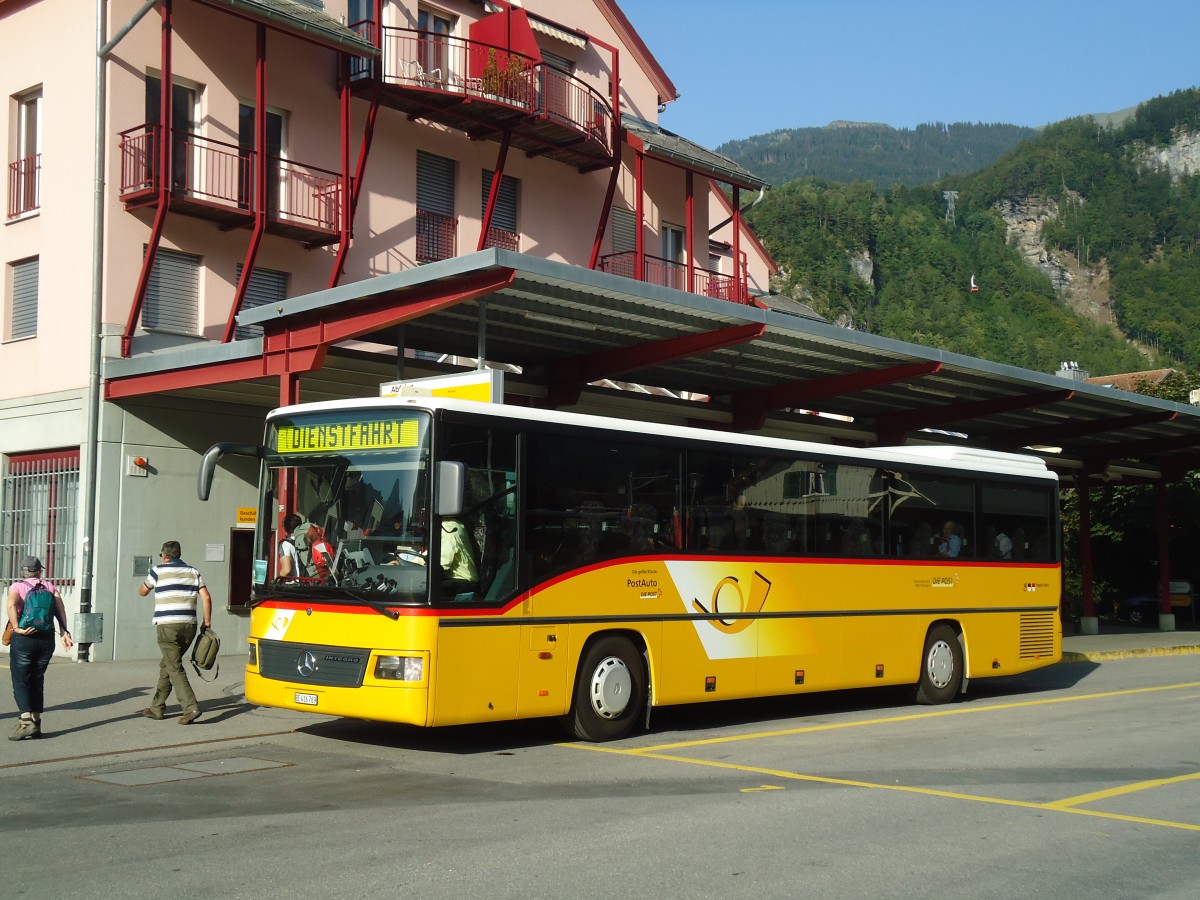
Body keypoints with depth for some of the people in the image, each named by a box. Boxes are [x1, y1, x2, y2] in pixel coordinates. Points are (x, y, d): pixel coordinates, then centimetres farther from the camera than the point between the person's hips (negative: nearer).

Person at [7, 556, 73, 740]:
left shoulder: (17, 586, 5)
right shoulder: (49, 587, 13)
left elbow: (12, 604, -17)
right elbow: (59, 607, -4)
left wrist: (17, 628, -20)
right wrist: (64, 632, -12)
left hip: (24, 638, -3)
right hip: (47, 638, 3)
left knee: (20, 681, 1)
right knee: (37, 681, 14)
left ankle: (26, 721, -14)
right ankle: (36, 723, 14)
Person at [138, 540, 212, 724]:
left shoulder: (159, 571, 1)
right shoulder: (194, 572, 11)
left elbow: (142, 592, 16)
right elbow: (206, 597, 4)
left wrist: (148, 583, 36)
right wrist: (207, 622, 10)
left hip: (168, 626, -5)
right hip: (189, 626, 5)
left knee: (175, 669, -6)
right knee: (166, 665, 19)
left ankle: (191, 708, -20)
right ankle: (157, 708, 25)